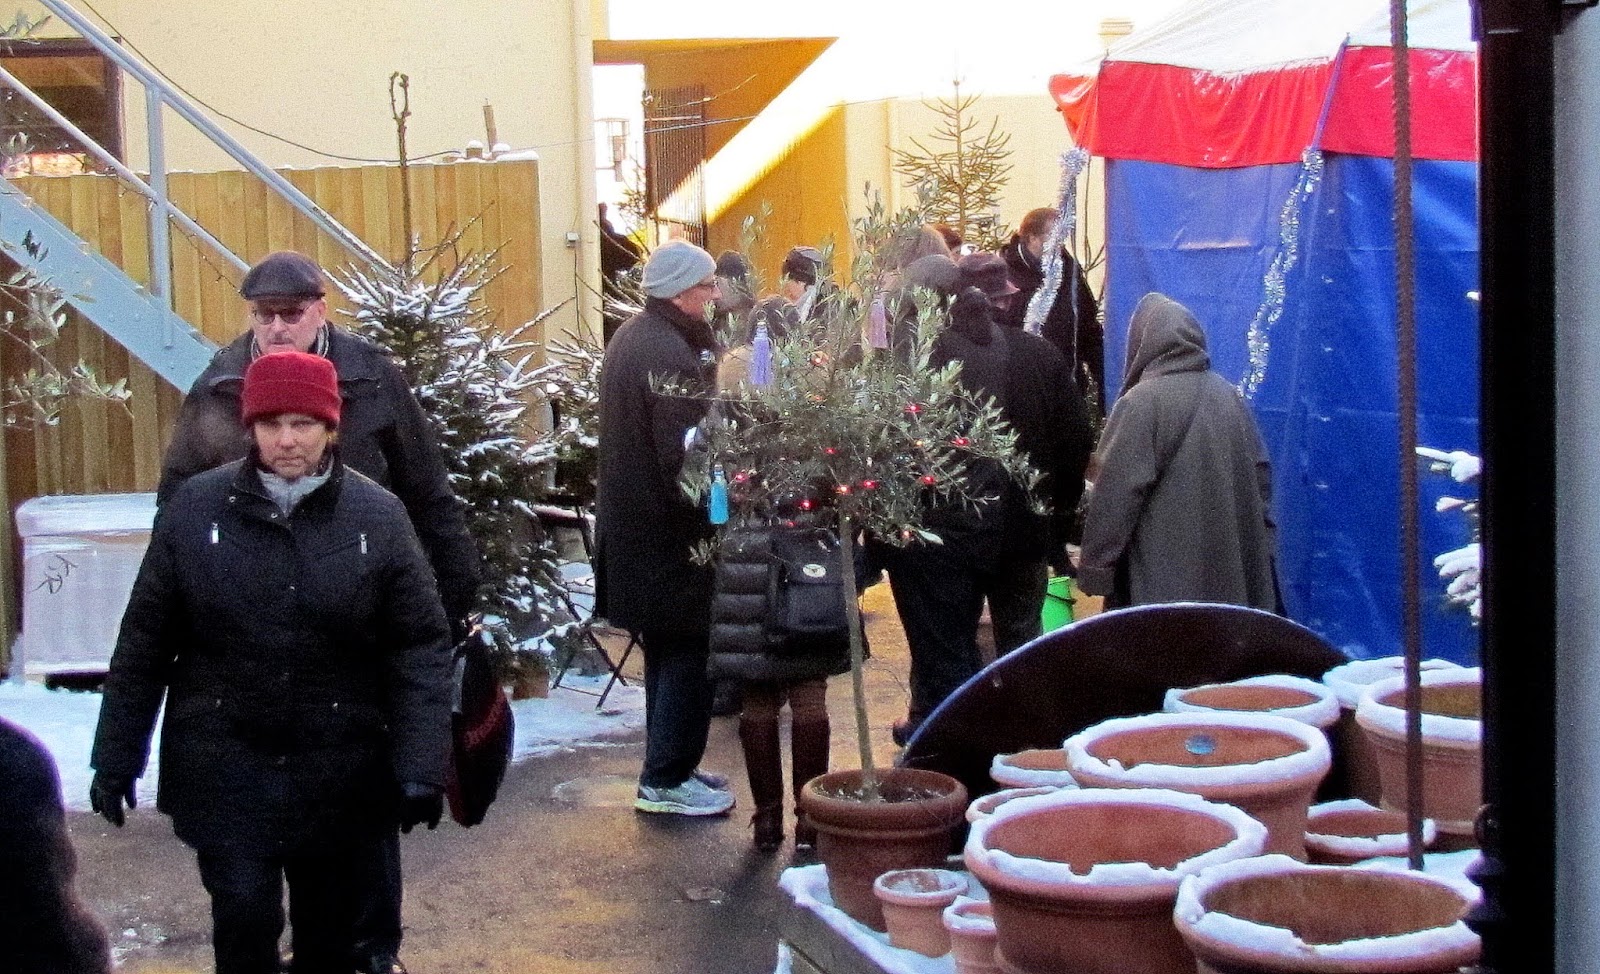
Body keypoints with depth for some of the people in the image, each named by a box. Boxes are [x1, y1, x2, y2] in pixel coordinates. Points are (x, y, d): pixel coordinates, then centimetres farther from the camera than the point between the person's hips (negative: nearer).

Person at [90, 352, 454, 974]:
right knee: (244, 919, -7)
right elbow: (144, 643, 1)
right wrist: (114, 759, 4)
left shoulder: (378, 516, -5)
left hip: (340, 774, 1)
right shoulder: (195, 508, -5)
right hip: (225, 765, -1)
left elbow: (420, 649, -6)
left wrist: (421, 767, -13)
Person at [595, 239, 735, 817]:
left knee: (667, 650, 18)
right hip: (671, 532, -10)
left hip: (633, 525, 10)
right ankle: (666, 779, 4)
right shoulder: (672, 356, -21)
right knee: (686, 653, -2)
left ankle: (668, 766, 26)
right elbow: (685, 459, -24)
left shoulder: (630, 338, 11)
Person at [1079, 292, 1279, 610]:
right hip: (1230, 569, 7)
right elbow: (1261, 475, 12)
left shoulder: (1141, 402, -12)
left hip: (1162, 582, -6)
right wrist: (1261, 548, 18)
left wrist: (1096, 569, -8)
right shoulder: (1229, 395, 8)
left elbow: (1116, 494, -14)